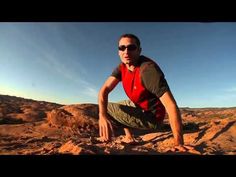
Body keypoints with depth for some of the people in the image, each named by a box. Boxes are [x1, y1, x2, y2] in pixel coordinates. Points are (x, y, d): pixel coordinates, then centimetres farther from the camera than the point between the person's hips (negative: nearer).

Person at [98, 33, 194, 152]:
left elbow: (171, 105, -34)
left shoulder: (148, 69, -31)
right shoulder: (122, 67, -6)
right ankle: (128, 136, 20)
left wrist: (178, 143, -34)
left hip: (150, 117, -8)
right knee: (103, 107, 21)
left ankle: (129, 137, 12)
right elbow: (104, 90, -17)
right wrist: (102, 116, -36)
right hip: (137, 105, 8)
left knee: (108, 108, -12)